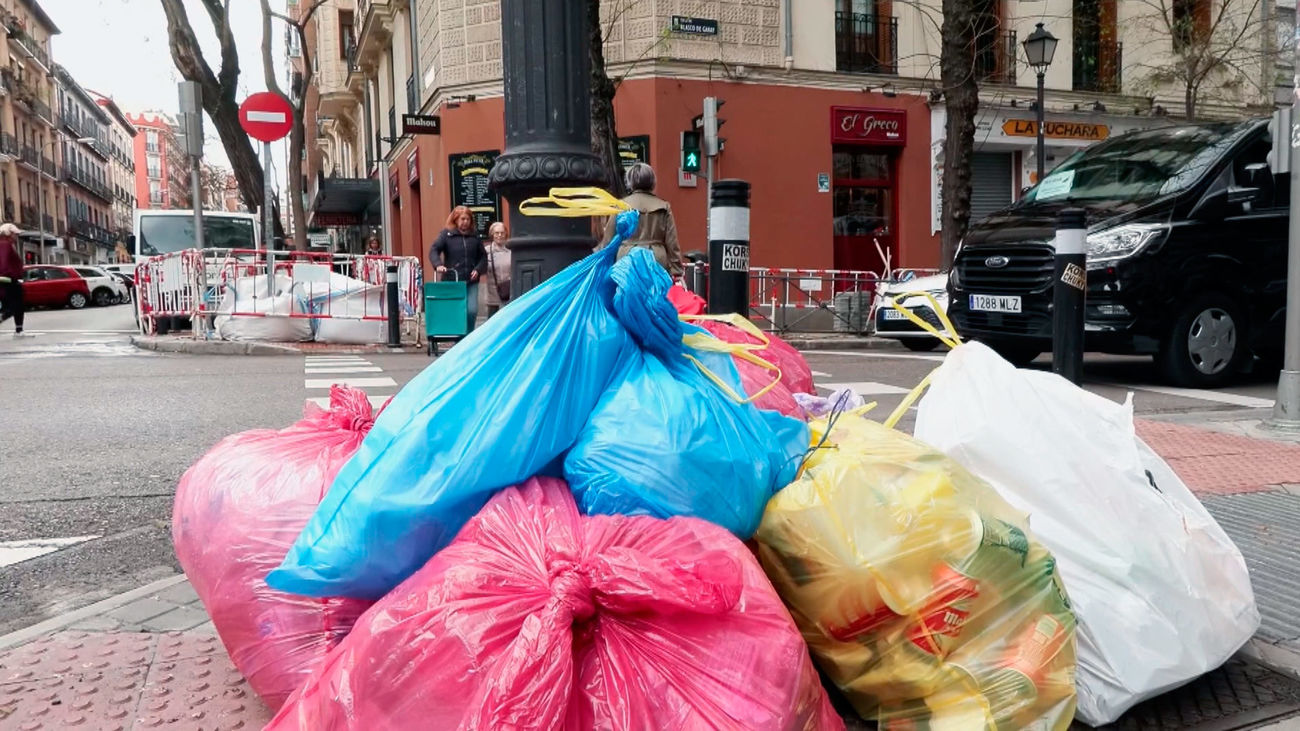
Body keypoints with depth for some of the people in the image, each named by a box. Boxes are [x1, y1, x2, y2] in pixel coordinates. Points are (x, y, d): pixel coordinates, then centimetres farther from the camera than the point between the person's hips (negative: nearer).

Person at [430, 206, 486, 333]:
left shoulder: (474, 236, 11)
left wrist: (478, 269, -1)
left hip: (471, 281, 2)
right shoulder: (447, 234, 3)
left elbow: (483, 256, 17)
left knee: (472, 311, -7)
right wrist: (438, 265, -27)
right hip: (453, 281, -2)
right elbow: (434, 250, -8)